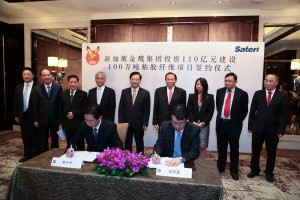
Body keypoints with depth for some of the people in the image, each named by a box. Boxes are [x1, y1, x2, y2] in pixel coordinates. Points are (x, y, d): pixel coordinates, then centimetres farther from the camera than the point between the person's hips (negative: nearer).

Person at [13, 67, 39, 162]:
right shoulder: (18, 87, 10)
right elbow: (16, 102, 12)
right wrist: (16, 115, 7)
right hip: (22, 116, 5)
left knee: (35, 137, 7)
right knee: (25, 137, 13)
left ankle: (37, 155, 21)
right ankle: (28, 154, 26)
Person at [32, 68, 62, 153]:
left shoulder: (58, 87, -2)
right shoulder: (37, 89, 0)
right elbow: (34, 106, 1)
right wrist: (35, 120, -2)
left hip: (54, 118, 0)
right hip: (42, 119, 0)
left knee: (55, 139, 13)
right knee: (43, 141, 12)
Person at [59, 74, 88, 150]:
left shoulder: (83, 94, -3)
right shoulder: (63, 94, 8)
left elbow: (85, 108, -10)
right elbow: (60, 109, 9)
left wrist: (74, 113, -19)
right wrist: (61, 121, 4)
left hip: (79, 124, -3)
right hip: (67, 124, 4)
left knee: (80, 145, 7)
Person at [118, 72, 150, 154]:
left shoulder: (145, 93, -4)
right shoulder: (124, 92, 2)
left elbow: (147, 110, -4)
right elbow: (121, 108, 4)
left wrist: (145, 124, -8)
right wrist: (120, 122, -1)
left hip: (139, 123, -1)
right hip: (126, 122, 2)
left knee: (139, 143, 11)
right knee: (127, 143, 11)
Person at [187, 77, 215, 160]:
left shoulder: (210, 97, 3)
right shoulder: (191, 96, 6)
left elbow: (211, 112, 0)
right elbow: (189, 111, 3)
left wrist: (203, 122, -10)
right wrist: (193, 122, -10)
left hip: (204, 125, -1)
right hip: (193, 124, 1)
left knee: (203, 146, 3)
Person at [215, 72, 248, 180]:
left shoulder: (242, 94, -8)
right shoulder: (219, 91, 4)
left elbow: (244, 110, -1)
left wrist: (237, 121, 1)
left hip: (233, 125, -3)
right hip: (221, 123, 3)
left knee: (234, 149, 9)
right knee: (221, 148, 14)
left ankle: (234, 171, 23)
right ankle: (220, 167, 30)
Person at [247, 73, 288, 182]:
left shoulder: (282, 96, -3)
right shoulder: (258, 94, 0)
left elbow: (284, 115, -3)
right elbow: (252, 111, 1)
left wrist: (281, 130, -8)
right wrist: (250, 126, -1)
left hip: (273, 130, -1)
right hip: (258, 129, 1)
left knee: (271, 153, 12)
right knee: (255, 151, 11)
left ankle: (269, 172, 31)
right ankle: (254, 169, 30)